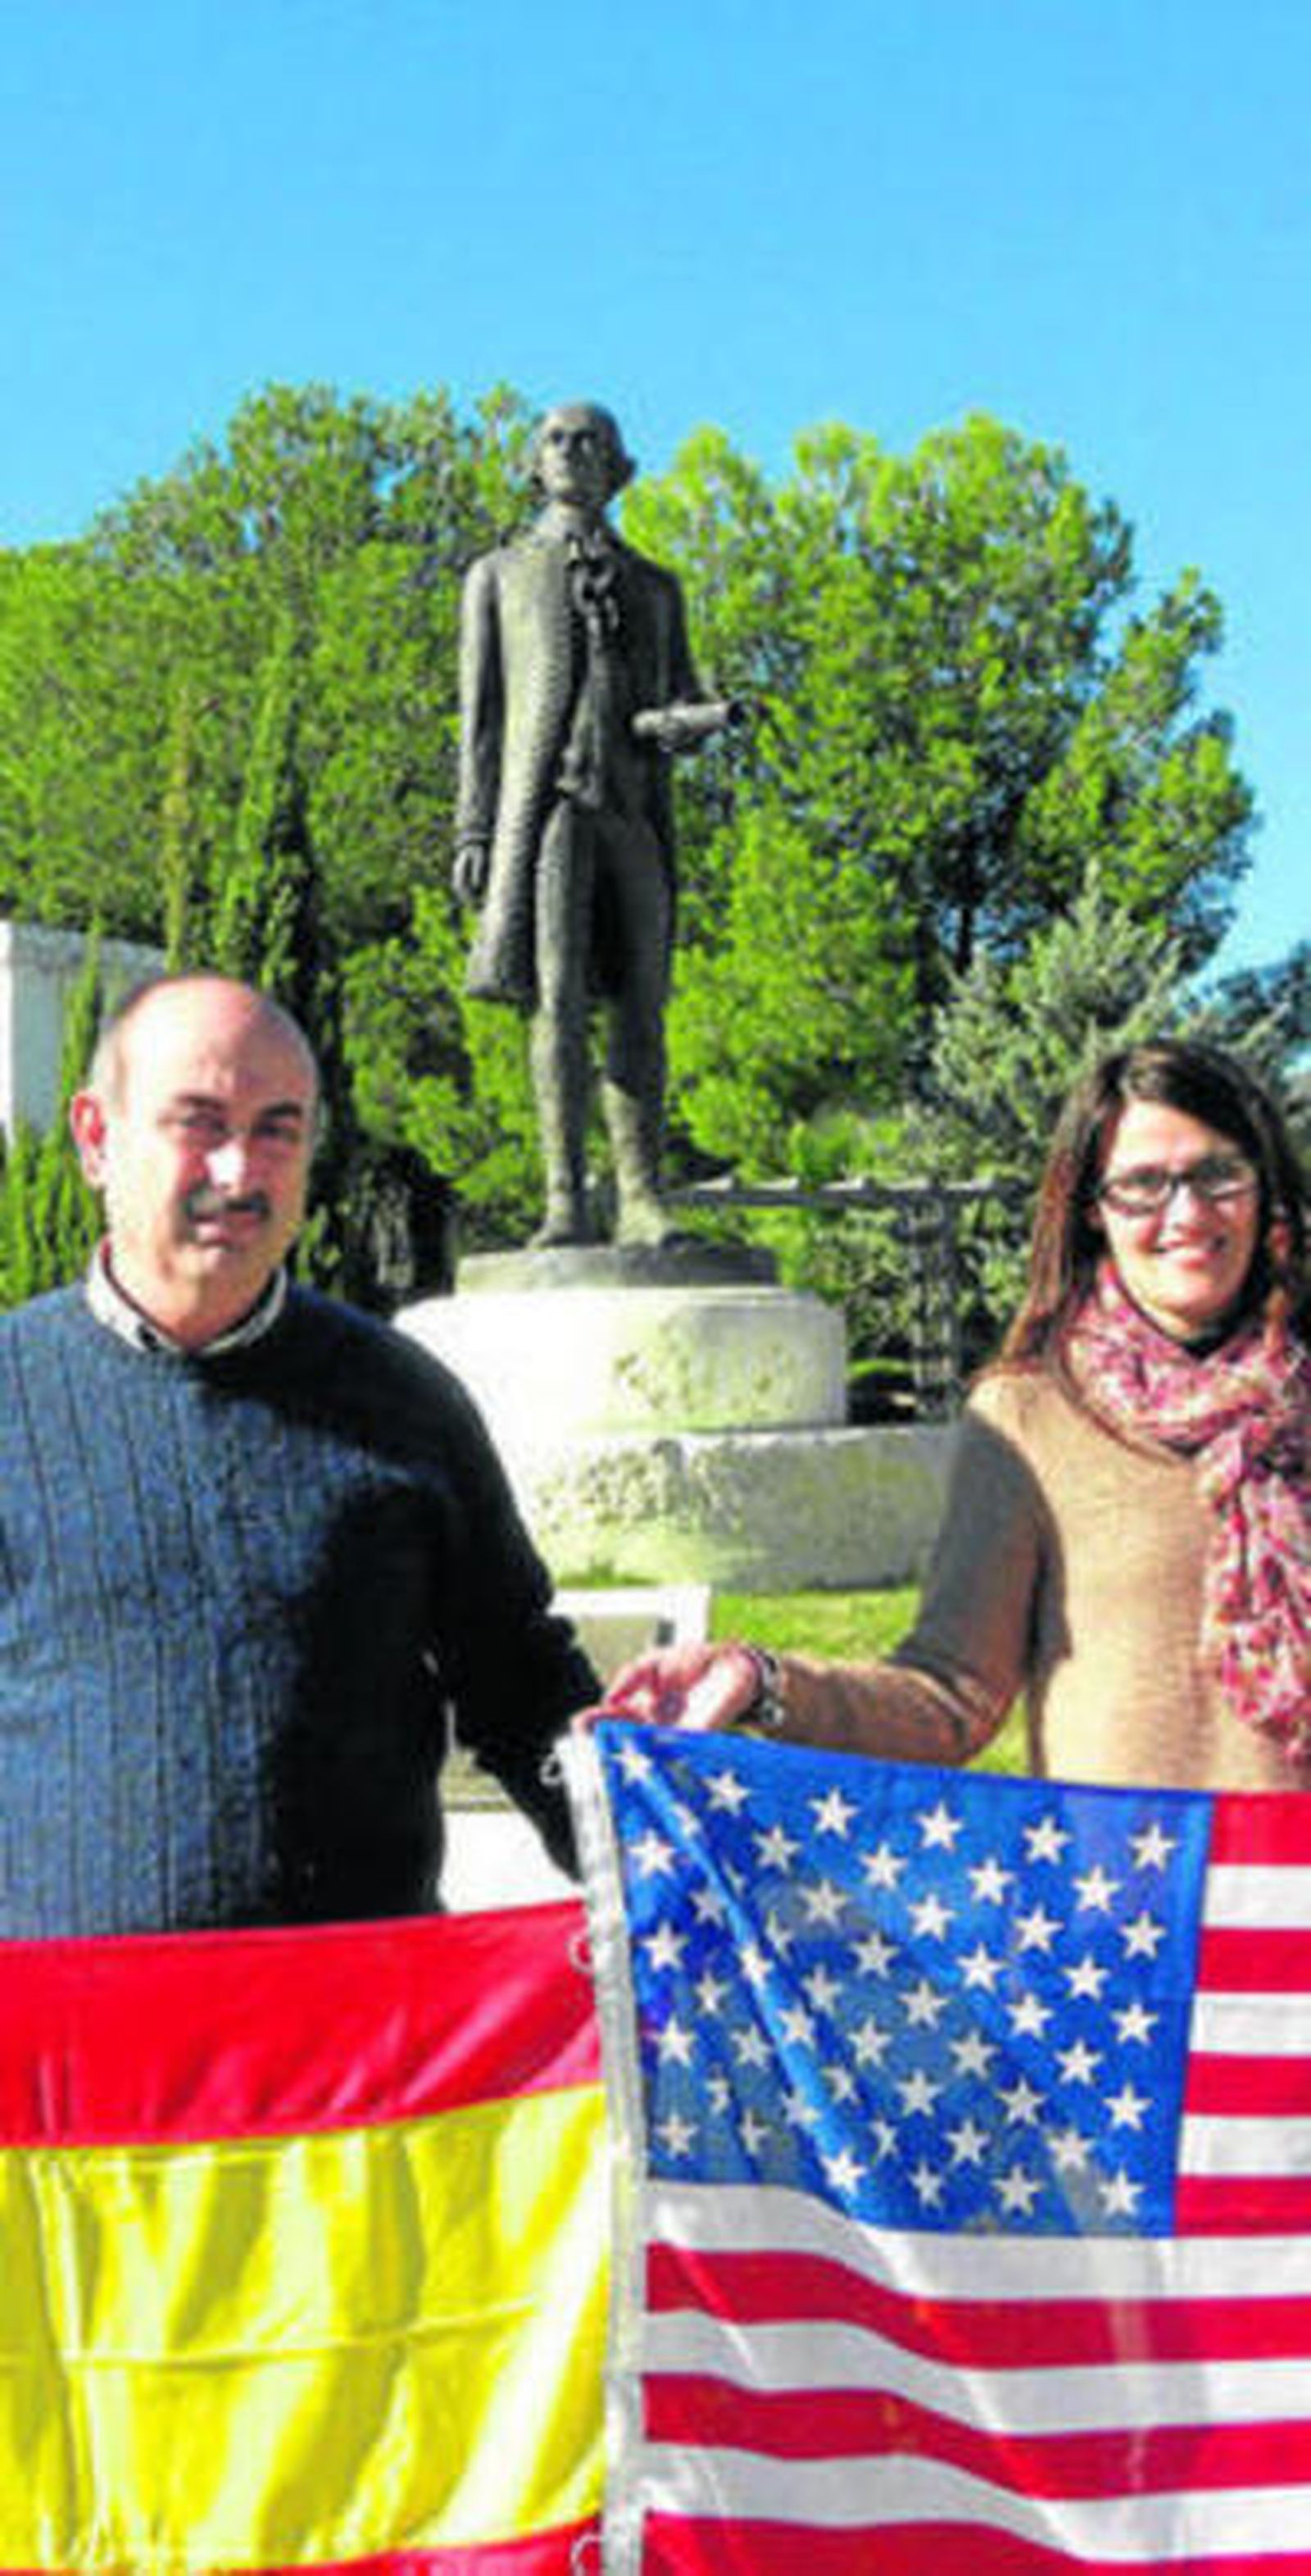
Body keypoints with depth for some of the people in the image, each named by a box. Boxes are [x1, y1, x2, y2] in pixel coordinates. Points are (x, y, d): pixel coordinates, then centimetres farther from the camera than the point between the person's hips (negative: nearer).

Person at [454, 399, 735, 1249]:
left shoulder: (657, 587, 22)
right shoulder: (498, 576, 16)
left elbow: (685, 695, 16)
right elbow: (481, 713, 10)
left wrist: (691, 721, -11)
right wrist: (473, 832, 0)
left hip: (636, 808, 3)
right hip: (547, 801, -2)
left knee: (641, 1005, -3)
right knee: (558, 999, -11)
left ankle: (642, 1198, -2)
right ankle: (566, 1200, -12)